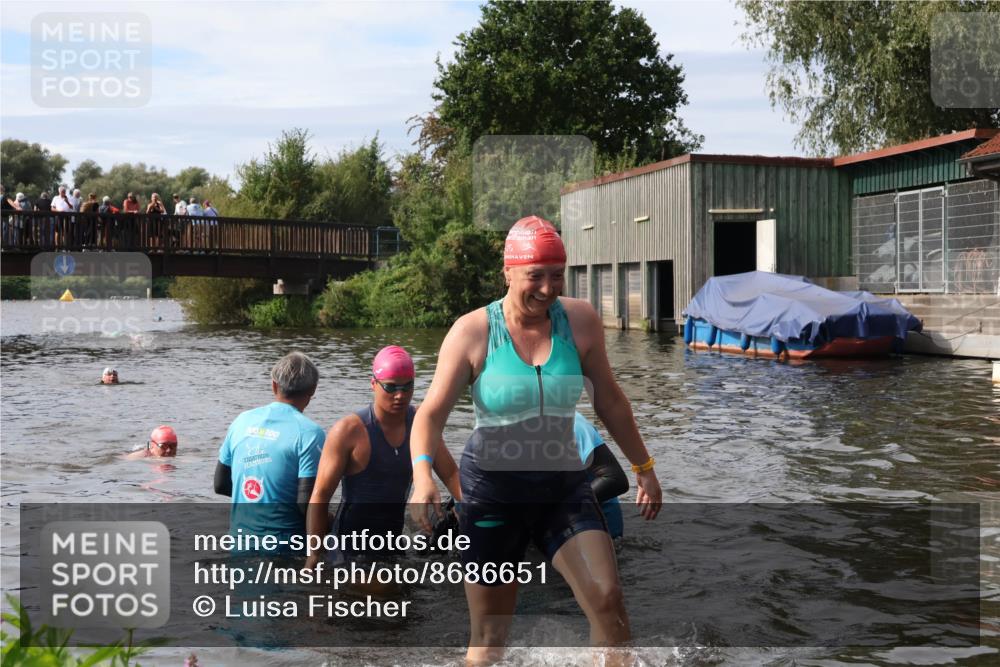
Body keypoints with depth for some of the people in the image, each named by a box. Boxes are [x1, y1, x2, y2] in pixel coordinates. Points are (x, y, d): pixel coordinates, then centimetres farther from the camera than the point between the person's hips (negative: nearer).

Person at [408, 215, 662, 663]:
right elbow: (432, 412, -12)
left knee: (608, 599, -17)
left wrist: (643, 467, 14)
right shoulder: (473, 332, -10)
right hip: (492, 490, -2)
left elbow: (609, 399, 9)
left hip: (564, 487, 2)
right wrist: (422, 475, -29)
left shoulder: (580, 321, -3)